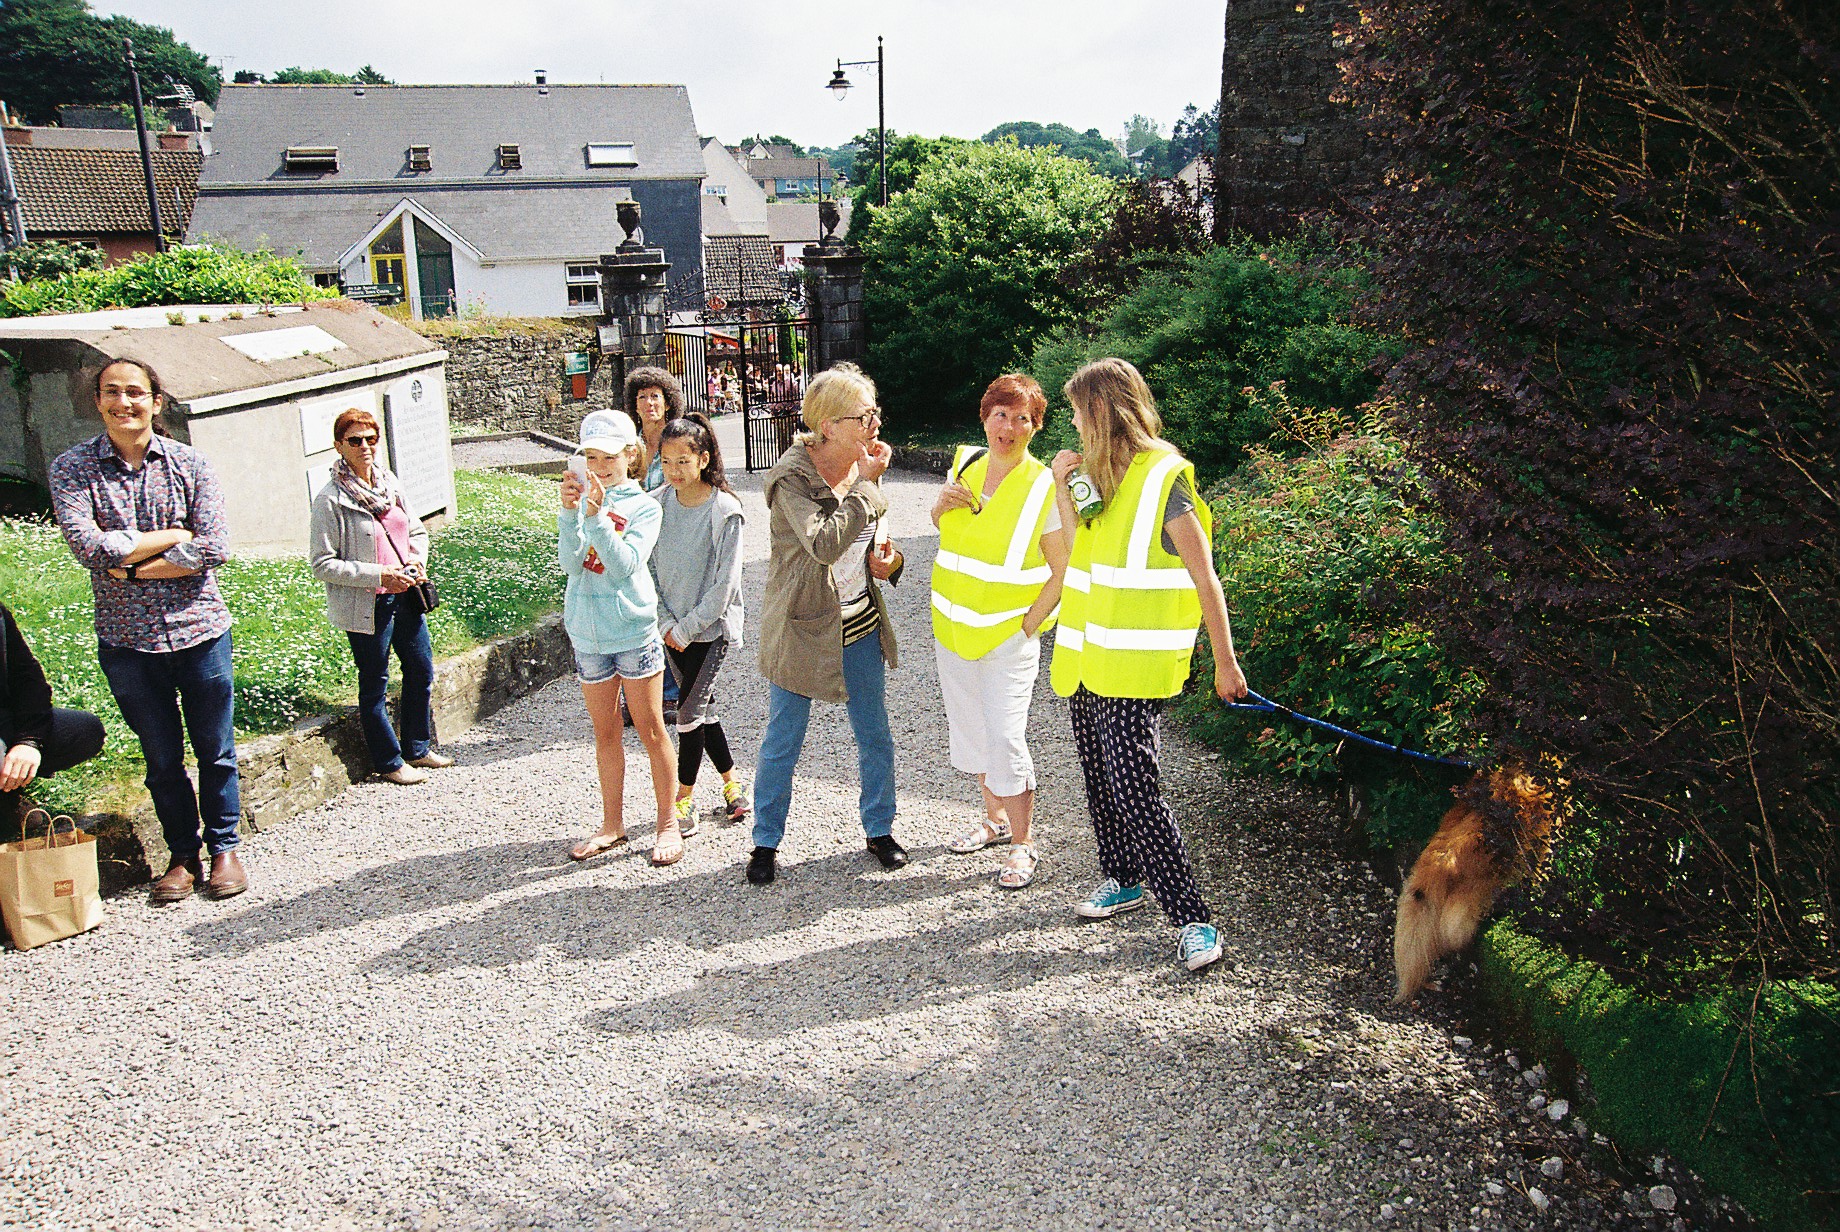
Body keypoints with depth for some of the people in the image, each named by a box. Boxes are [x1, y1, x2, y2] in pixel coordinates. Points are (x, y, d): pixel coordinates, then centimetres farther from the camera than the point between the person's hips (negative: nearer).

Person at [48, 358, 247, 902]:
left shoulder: (190, 464, -1)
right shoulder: (72, 468, -2)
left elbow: (214, 549, -11)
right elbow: (89, 546, -16)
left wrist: (132, 567, -14)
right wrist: (173, 536, -11)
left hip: (199, 630, 0)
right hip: (126, 639, 0)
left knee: (215, 750, 9)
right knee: (161, 757, 12)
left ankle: (224, 847, 27)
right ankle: (183, 855, 28)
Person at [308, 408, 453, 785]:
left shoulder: (389, 484, 5)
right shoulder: (330, 499, -14)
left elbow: (417, 530, 18)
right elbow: (323, 564, -15)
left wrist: (417, 559, -2)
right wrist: (379, 574, -21)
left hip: (405, 597, 7)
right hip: (366, 607, -7)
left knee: (422, 671, 16)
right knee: (375, 686, 7)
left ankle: (418, 749, 34)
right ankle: (389, 762, 23)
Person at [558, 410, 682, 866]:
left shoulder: (643, 506, -4)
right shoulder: (582, 499, 3)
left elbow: (624, 565, -19)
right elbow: (569, 562, -10)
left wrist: (597, 514, -27)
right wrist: (570, 511, -21)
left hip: (634, 631, -3)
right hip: (587, 633, 4)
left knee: (650, 729, 5)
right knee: (605, 731, 14)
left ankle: (668, 824, 16)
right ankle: (612, 824, 26)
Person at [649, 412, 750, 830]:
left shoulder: (725, 510, -15)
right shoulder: (658, 503, -2)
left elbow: (725, 583, -15)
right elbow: (650, 568, 2)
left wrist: (687, 627, -13)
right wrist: (666, 622, -6)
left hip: (712, 625, -5)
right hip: (673, 627, 5)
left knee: (690, 711, -6)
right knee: (703, 708, 13)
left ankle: (684, 798, 8)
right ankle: (731, 780, 30)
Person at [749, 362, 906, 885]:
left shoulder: (863, 468, 0)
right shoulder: (792, 477, -20)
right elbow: (824, 544, -33)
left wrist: (886, 559, -5)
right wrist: (866, 484, -27)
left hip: (860, 625, 6)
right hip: (802, 627, -6)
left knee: (875, 735, 15)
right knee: (782, 743, 8)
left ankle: (880, 829, 33)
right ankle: (766, 840, 26)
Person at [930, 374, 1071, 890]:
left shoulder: (1043, 488, -14)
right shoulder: (965, 464, 2)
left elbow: (1064, 573, -11)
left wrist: (1027, 626, -14)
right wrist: (940, 505, -2)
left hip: (1009, 635, -6)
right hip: (953, 628, 6)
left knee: (1006, 740, -8)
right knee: (971, 731, 17)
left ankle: (1023, 845, 9)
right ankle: (995, 818, 37)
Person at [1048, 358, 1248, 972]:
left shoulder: (1164, 476, -12)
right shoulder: (1102, 474, 13)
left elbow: (1205, 579, -12)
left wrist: (1225, 663, -12)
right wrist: (1061, 485, 10)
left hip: (1135, 663, -8)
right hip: (1088, 656, 8)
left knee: (1132, 787, -10)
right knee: (1100, 776, 16)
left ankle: (1191, 916, -1)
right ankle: (1123, 878, 34)